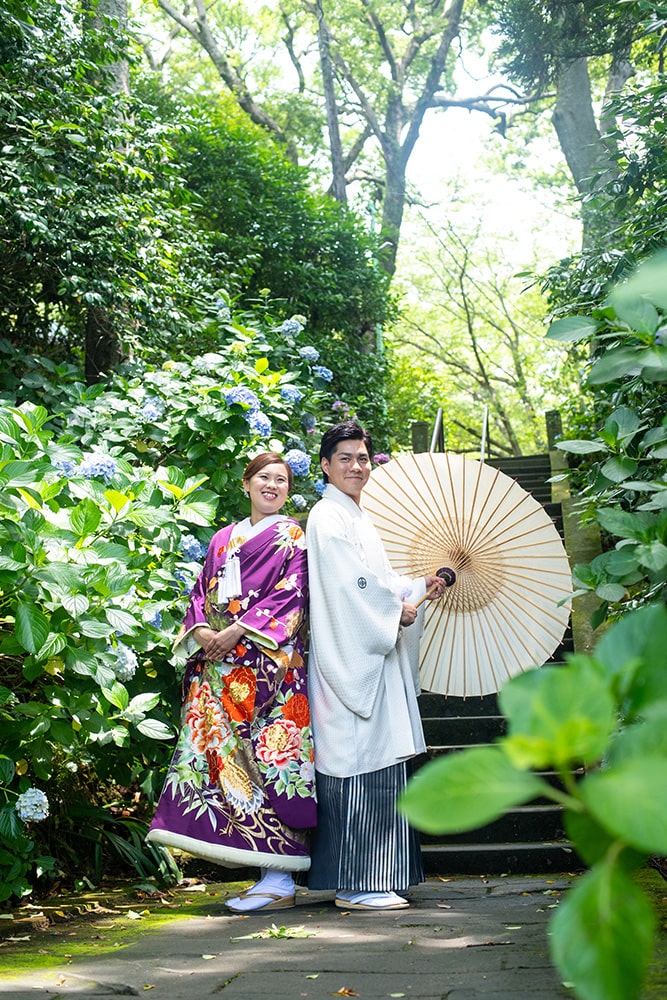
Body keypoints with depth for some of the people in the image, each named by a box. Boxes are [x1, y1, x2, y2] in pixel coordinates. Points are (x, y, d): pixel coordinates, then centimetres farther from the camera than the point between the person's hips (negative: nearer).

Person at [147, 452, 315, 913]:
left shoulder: (291, 535, 6)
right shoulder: (224, 538, 22)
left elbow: (289, 594, -6)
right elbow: (203, 591, 18)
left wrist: (239, 630, -14)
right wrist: (201, 629, -2)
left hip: (266, 657, -6)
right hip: (219, 663, 6)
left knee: (264, 752, -12)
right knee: (217, 747, -1)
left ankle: (280, 880, -8)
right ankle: (271, 875, 5)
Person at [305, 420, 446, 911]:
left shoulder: (356, 517, 22)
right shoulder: (329, 517, -9)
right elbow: (352, 583, -17)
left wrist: (418, 587, 16)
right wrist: (398, 610, -7)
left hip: (373, 655, 10)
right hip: (351, 655, -10)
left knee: (376, 767, 9)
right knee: (362, 765, -10)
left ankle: (366, 883, 14)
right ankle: (356, 886, -4)